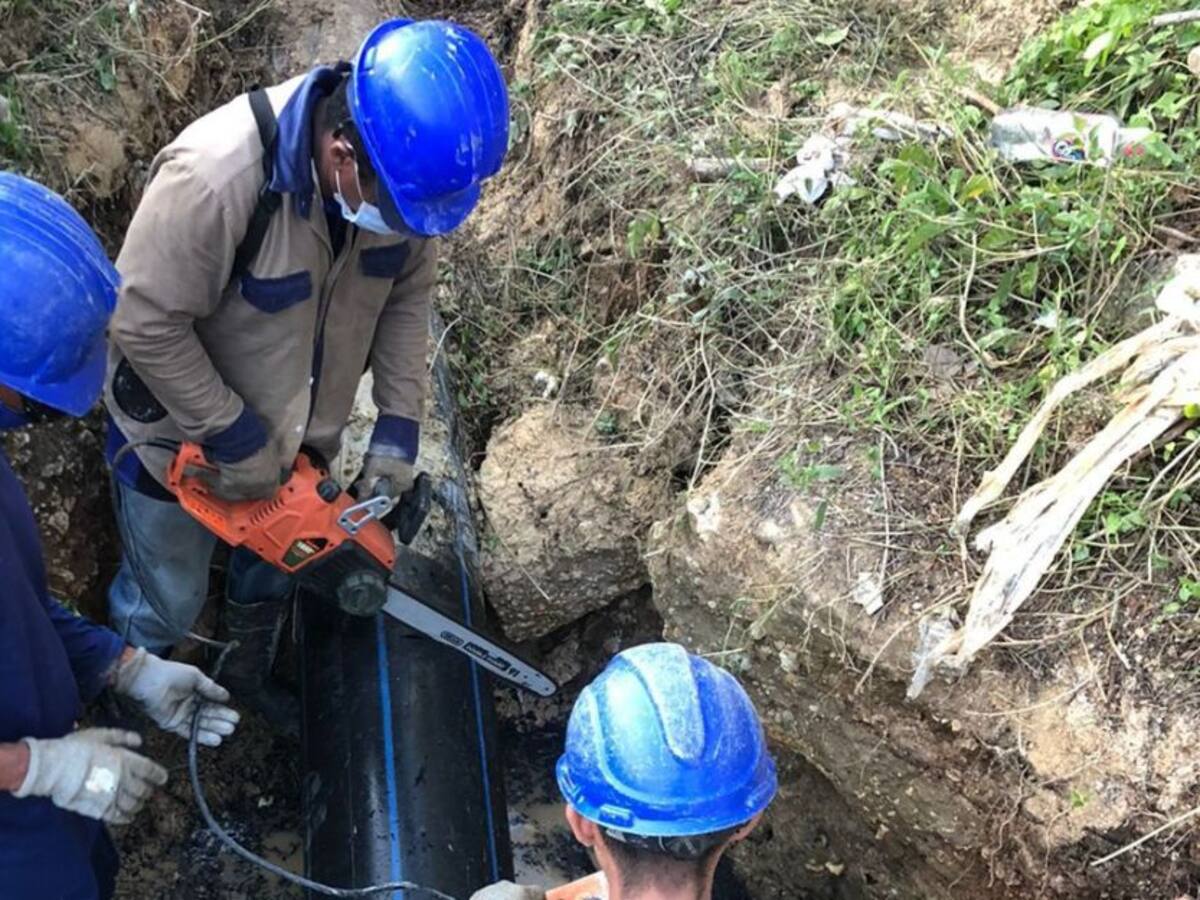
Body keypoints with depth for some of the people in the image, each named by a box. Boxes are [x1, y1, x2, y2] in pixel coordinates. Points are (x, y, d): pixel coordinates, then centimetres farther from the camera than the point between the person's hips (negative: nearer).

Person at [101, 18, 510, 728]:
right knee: (169, 598, 16)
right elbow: (146, 324, -29)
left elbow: (407, 296, -6)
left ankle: (250, 674, 57)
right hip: (183, 431, -5)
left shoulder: (403, 169, -21)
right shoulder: (217, 173, -38)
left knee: (275, 569, 27)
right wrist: (239, 442, -23)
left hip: (299, 430, 5)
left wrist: (400, 428, -11)